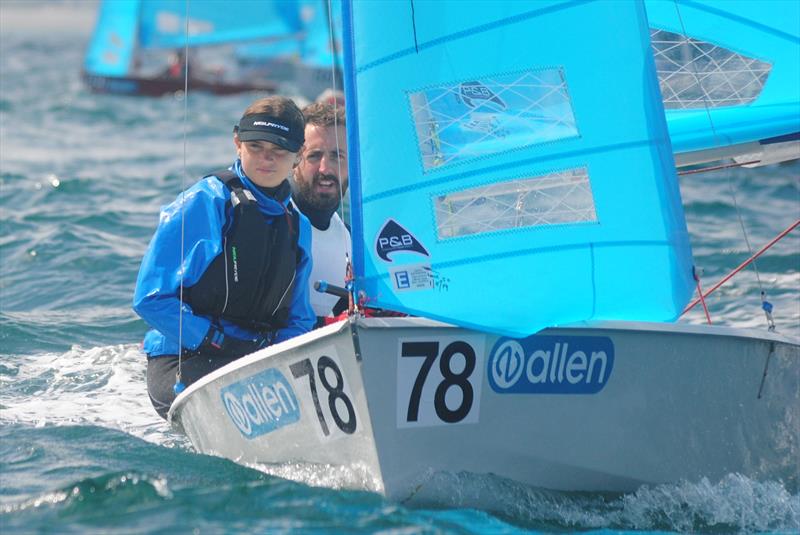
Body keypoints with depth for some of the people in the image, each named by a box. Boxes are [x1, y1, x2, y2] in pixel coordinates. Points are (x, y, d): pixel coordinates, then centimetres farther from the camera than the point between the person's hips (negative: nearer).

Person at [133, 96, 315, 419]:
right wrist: (218, 344, -14)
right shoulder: (204, 204, -3)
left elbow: (298, 320, 21)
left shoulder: (297, 226, 16)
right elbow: (150, 298, -8)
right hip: (184, 364, -5)